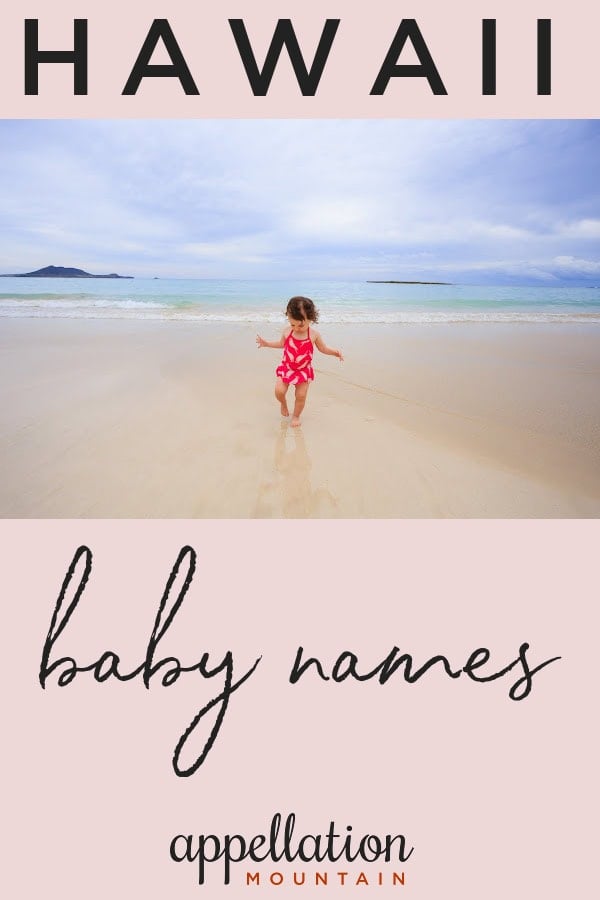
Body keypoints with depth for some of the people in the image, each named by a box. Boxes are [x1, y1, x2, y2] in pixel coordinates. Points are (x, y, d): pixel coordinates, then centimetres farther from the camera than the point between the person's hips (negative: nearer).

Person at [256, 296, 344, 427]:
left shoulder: (314, 335, -13)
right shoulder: (287, 332, -8)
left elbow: (323, 348, 2)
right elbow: (281, 344, 13)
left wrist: (335, 352, -15)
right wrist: (266, 343, 7)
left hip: (303, 370, -1)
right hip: (286, 367, 1)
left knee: (301, 396, 0)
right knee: (279, 391, -11)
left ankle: (296, 416, 25)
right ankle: (283, 403, 24)